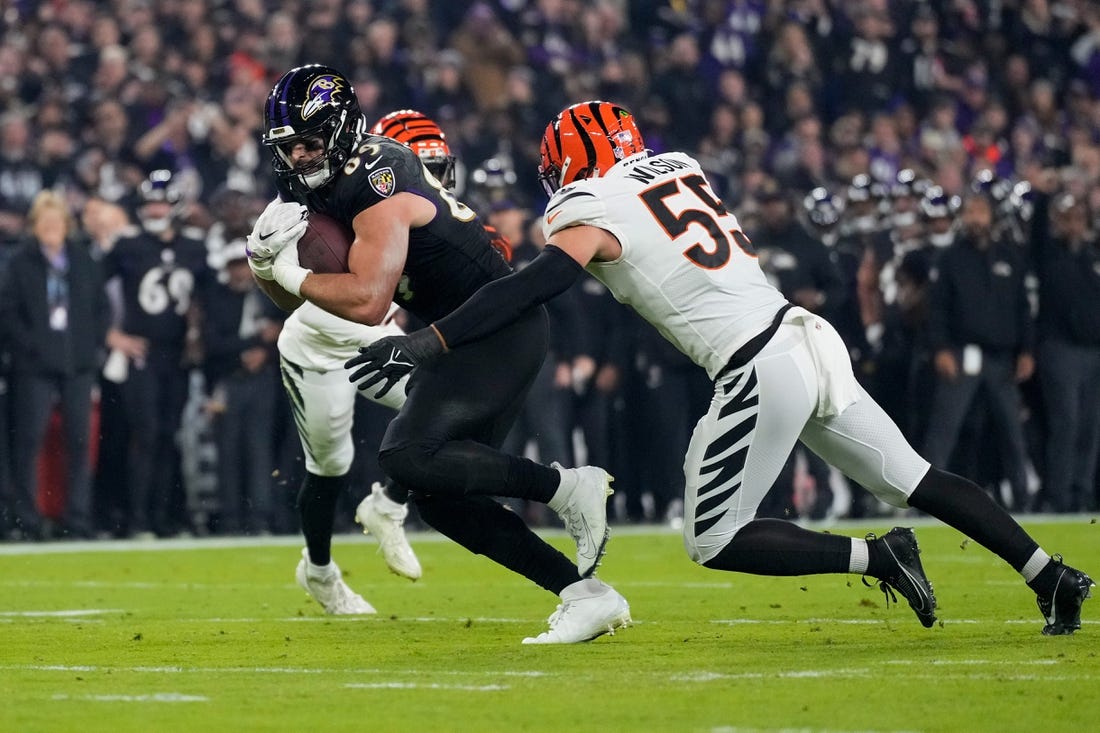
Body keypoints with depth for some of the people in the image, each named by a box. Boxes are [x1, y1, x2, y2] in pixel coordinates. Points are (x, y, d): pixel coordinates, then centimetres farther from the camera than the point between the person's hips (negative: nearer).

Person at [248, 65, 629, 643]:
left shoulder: (376, 188, -20)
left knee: (408, 458, -23)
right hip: (467, 340, 10)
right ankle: (585, 595, 4)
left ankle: (569, 487, -13)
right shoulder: (322, 182, 9)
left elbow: (367, 302, -30)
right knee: (439, 497, 3)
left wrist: (293, 272, -18)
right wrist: (265, 261, -7)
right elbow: (294, 301, 13)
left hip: (500, 330, -10)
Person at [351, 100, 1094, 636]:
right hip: (809, 337, 8)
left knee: (717, 542, 2)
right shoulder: (678, 168, 15)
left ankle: (876, 557, -3)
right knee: (916, 480, 17)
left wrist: (428, 344, -16)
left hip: (760, 371, -8)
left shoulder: (594, 212, -5)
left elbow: (528, 290, -15)